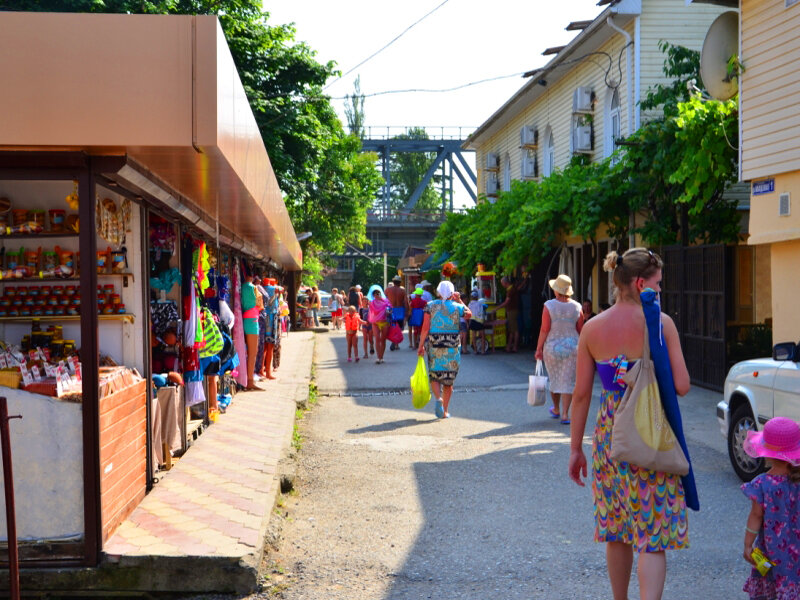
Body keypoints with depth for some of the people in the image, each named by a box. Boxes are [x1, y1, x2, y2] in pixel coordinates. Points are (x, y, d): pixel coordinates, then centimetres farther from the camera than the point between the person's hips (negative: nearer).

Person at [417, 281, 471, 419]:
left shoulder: (430, 306, -3)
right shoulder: (457, 307, -2)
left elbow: (425, 328, -6)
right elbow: (469, 314, 19)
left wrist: (421, 346, -1)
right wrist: (459, 301, 23)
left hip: (434, 345, -1)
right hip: (453, 346, 1)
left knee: (434, 376, 12)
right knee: (448, 379, 11)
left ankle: (438, 398, -17)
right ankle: (445, 411, 11)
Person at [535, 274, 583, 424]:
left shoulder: (549, 306, -10)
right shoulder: (576, 307, -2)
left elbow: (544, 329, -11)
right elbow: (581, 330, 3)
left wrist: (539, 349, -4)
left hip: (552, 346, -1)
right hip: (572, 346, 1)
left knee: (554, 379, 16)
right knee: (568, 381, 3)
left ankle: (556, 409, 33)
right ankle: (565, 414, -4)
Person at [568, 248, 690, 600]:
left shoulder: (592, 329, -1)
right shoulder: (661, 323, -10)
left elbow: (582, 393, 1)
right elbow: (681, 386, -12)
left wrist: (575, 448, 8)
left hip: (610, 433, 4)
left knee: (616, 531, 19)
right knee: (653, 535, 2)